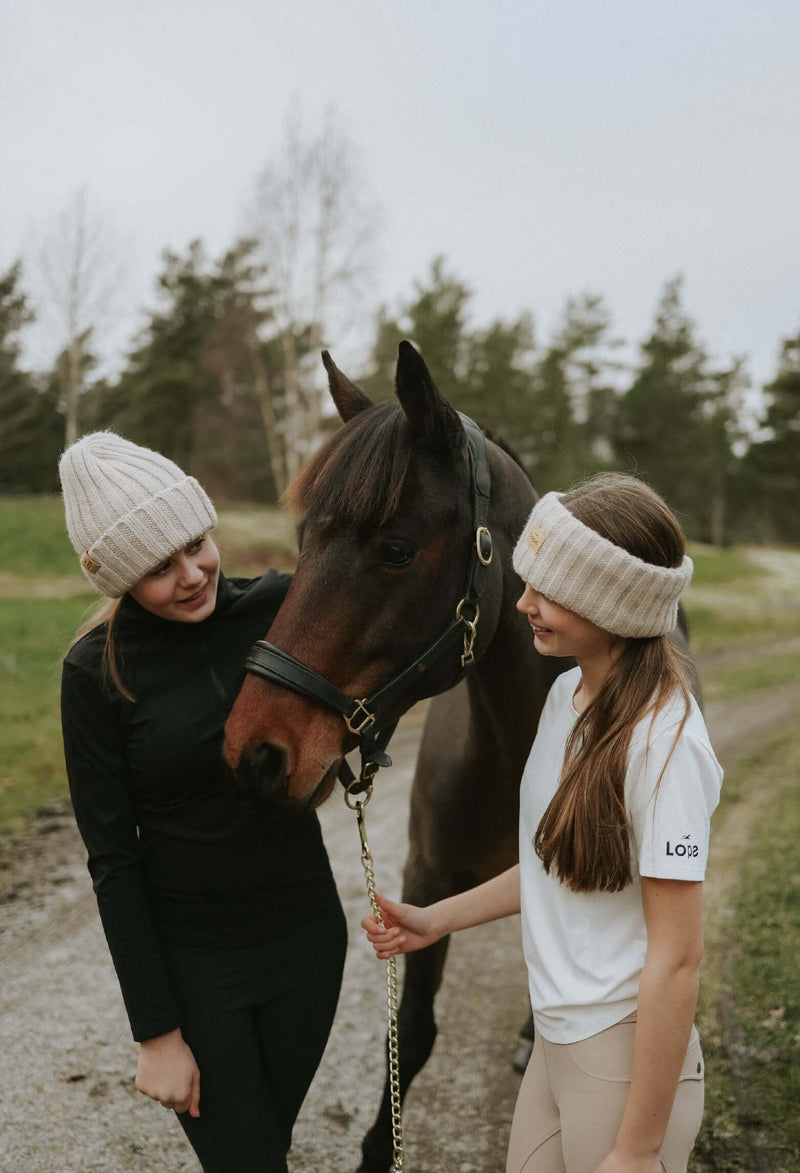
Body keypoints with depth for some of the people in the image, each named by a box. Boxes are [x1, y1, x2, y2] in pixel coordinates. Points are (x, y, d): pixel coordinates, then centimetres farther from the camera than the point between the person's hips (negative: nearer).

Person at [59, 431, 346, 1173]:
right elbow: (112, 860, -11)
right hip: (190, 961, -3)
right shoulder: (96, 673, -14)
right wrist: (155, 1032, -9)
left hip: (306, 935, 3)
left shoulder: (279, 608, -8)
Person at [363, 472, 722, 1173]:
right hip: (557, 1038, 8)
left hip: (624, 1057, -8)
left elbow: (677, 957, -22)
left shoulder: (664, 741, -24)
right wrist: (437, 920, 11)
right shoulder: (567, 694, 3)